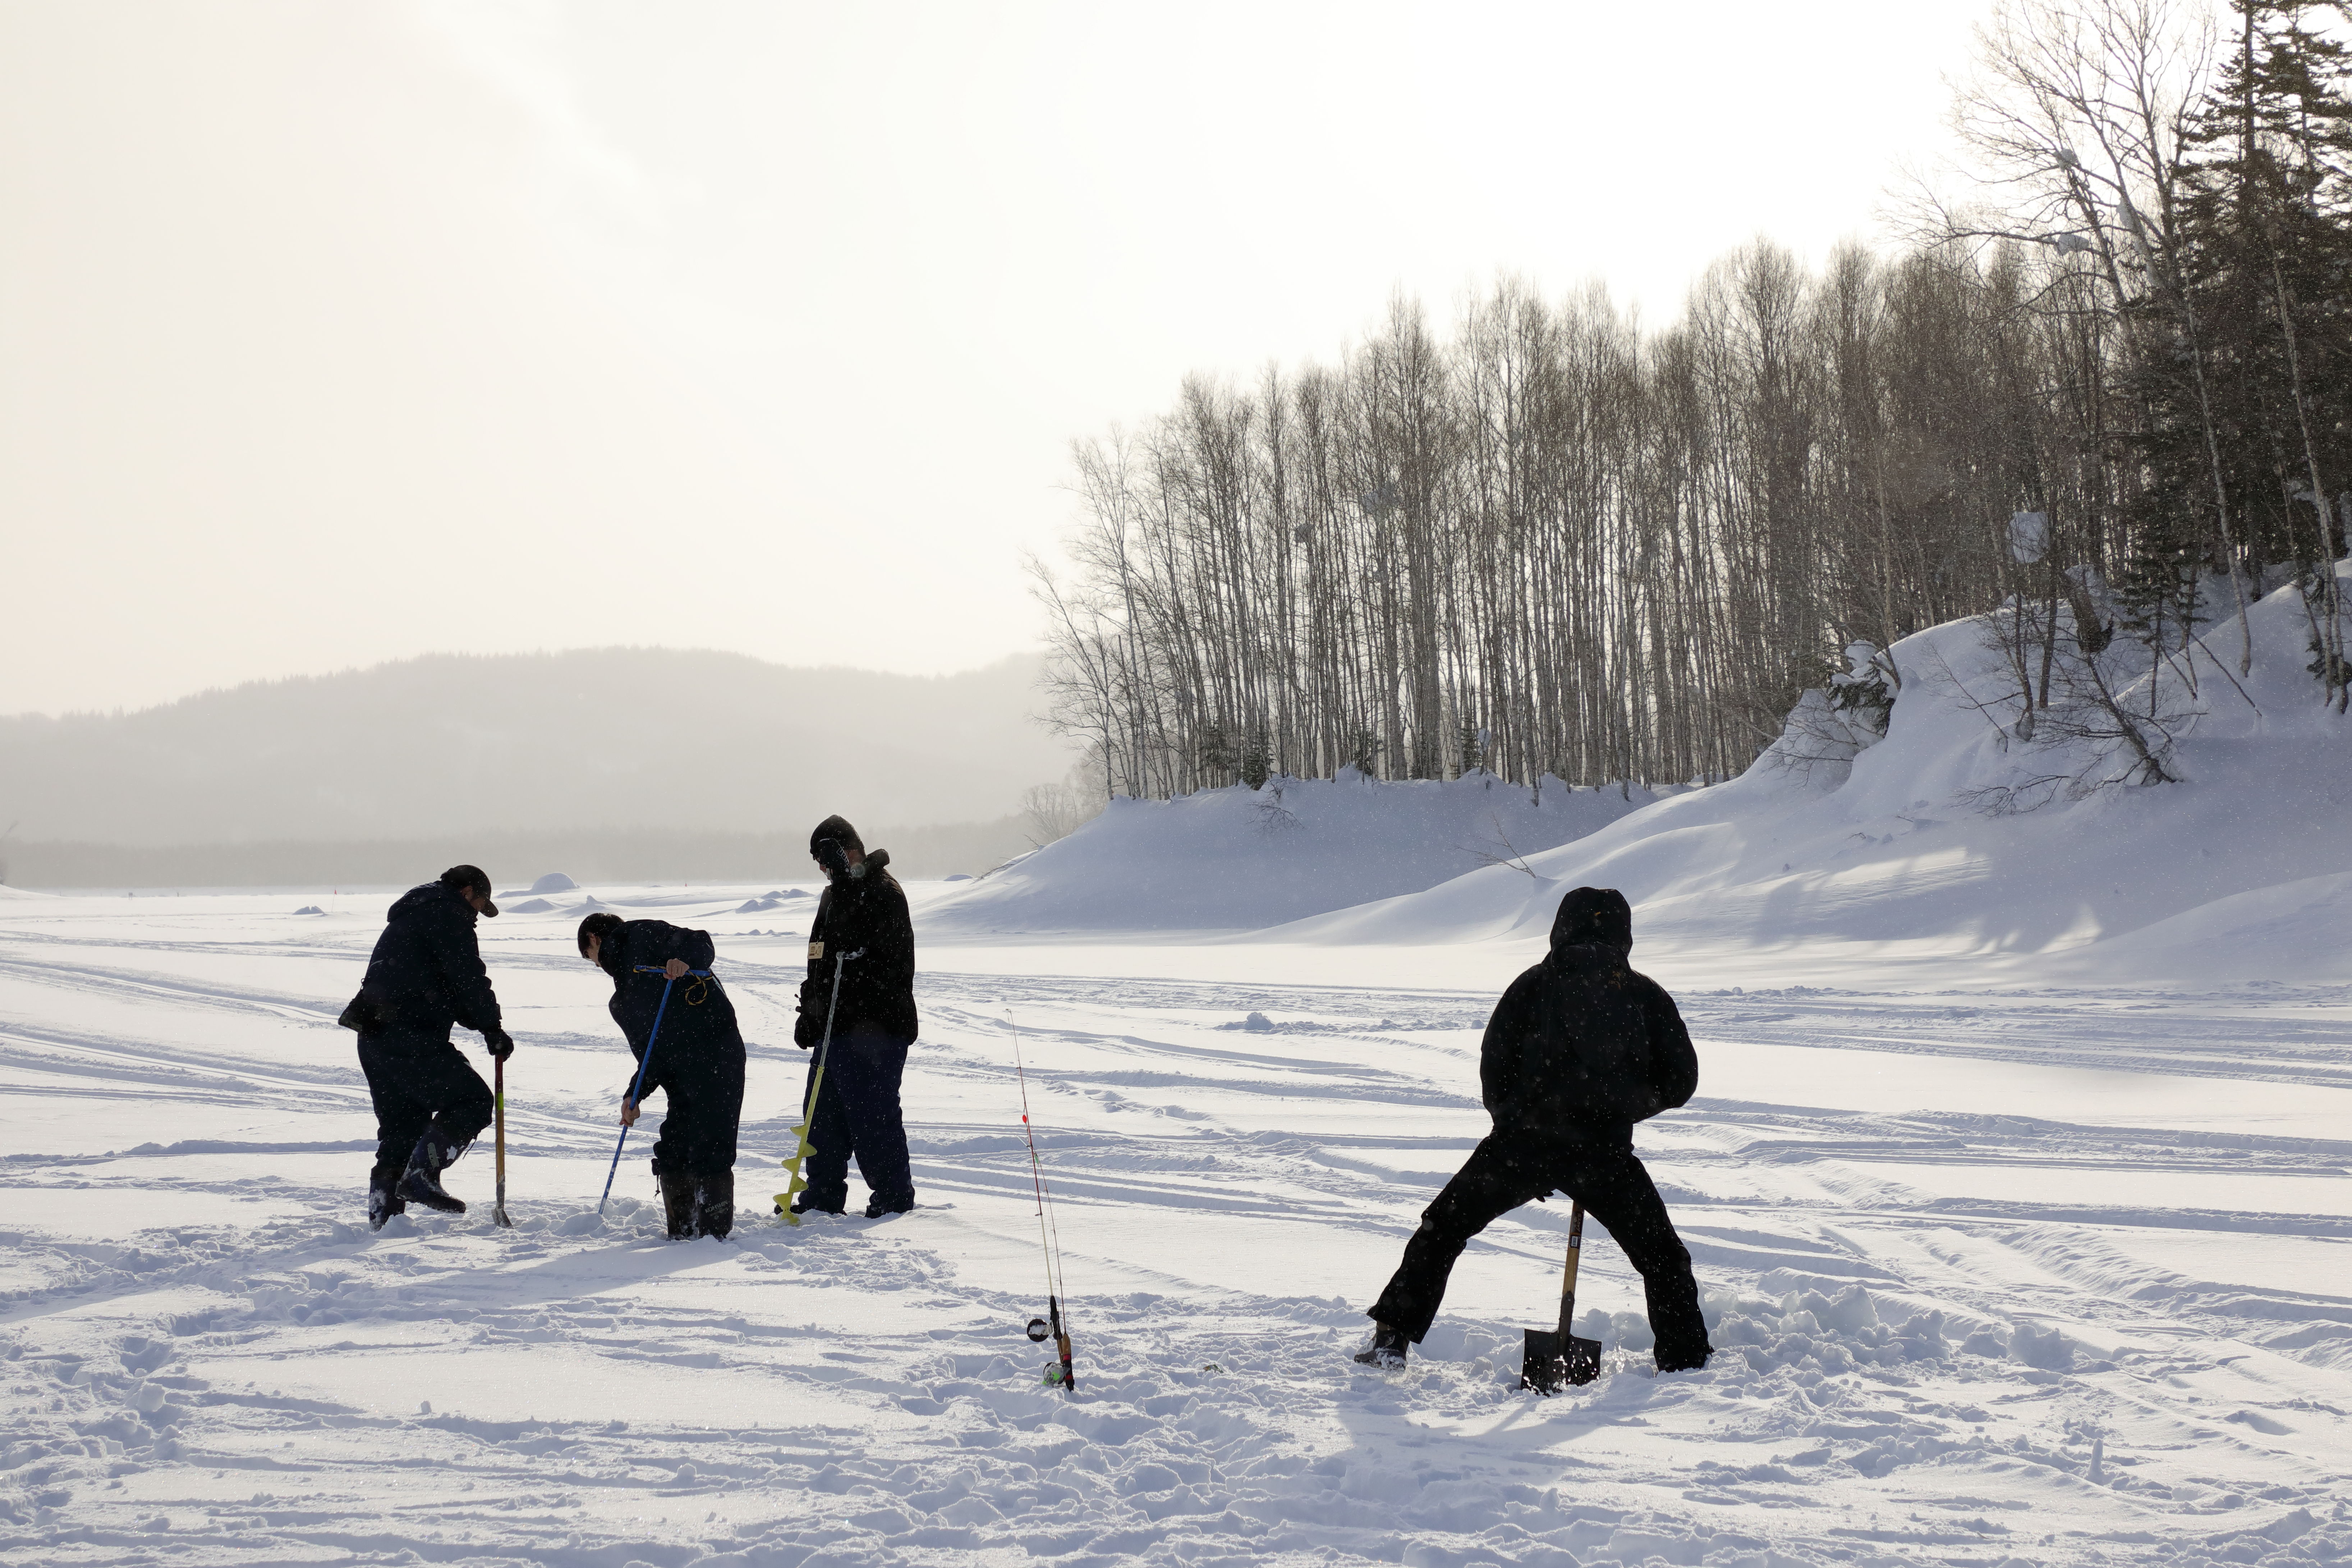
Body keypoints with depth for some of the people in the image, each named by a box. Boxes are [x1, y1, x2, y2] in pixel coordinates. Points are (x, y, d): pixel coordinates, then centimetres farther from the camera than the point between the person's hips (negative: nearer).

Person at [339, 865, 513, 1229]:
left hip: (374, 1036, 10)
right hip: (410, 1037, -10)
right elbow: (468, 979, -11)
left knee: (399, 1130, 15)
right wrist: (492, 1029, -1)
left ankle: (383, 1217, 15)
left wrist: (481, 1022, 15)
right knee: (473, 1100, -4)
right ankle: (421, 1175, -13)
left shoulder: (411, 916, 29)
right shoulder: (447, 915, -3)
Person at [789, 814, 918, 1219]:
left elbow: (860, 936, -29)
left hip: (875, 1026, -10)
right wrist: (810, 1014, 22)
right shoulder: (837, 893, 19)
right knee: (823, 1109, 12)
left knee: (872, 1112, -6)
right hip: (837, 1025, 10)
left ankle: (895, 1194, 5)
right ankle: (823, 1196, 21)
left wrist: (845, 878, -28)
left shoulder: (883, 891, -11)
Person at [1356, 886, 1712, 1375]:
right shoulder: (1647, 995, 8)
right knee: (1663, 1258, 18)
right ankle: (1686, 1362, 16)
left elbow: (1494, 1069, 5)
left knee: (1442, 1230, 16)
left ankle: (1392, 1338, 11)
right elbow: (1681, 1081, 10)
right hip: (1605, 1152, 0)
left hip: (1522, 1142, 0)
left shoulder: (1532, 985, 7)